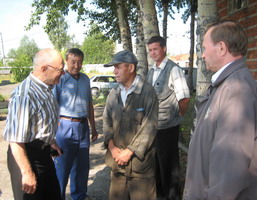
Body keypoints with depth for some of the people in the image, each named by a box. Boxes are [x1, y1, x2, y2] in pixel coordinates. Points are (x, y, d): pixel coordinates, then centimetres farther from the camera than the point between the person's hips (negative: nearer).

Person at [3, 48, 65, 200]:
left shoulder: (46, 88, 2)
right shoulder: (24, 95, -28)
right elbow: (15, 140, -27)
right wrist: (27, 173, -22)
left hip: (43, 152, 9)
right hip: (27, 156, -9)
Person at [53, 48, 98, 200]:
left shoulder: (85, 79, 10)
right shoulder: (60, 79, -9)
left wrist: (93, 127, 19)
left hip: (83, 127, 6)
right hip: (65, 127, -6)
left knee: (82, 165, 17)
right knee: (61, 166, 5)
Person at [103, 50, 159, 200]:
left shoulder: (148, 92, -10)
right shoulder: (113, 94, 8)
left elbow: (149, 127, -13)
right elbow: (107, 121, 9)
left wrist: (129, 151, -13)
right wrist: (111, 146, -6)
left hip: (140, 160, -5)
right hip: (117, 159, 5)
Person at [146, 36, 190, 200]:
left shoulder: (173, 69, -15)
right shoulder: (151, 71, 9)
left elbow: (184, 98, -18)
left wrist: (177, 116, -6)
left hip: (168, 126, -7)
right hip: (152, 124, 7)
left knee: (169, 162, 7)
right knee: (156, 160, 20)